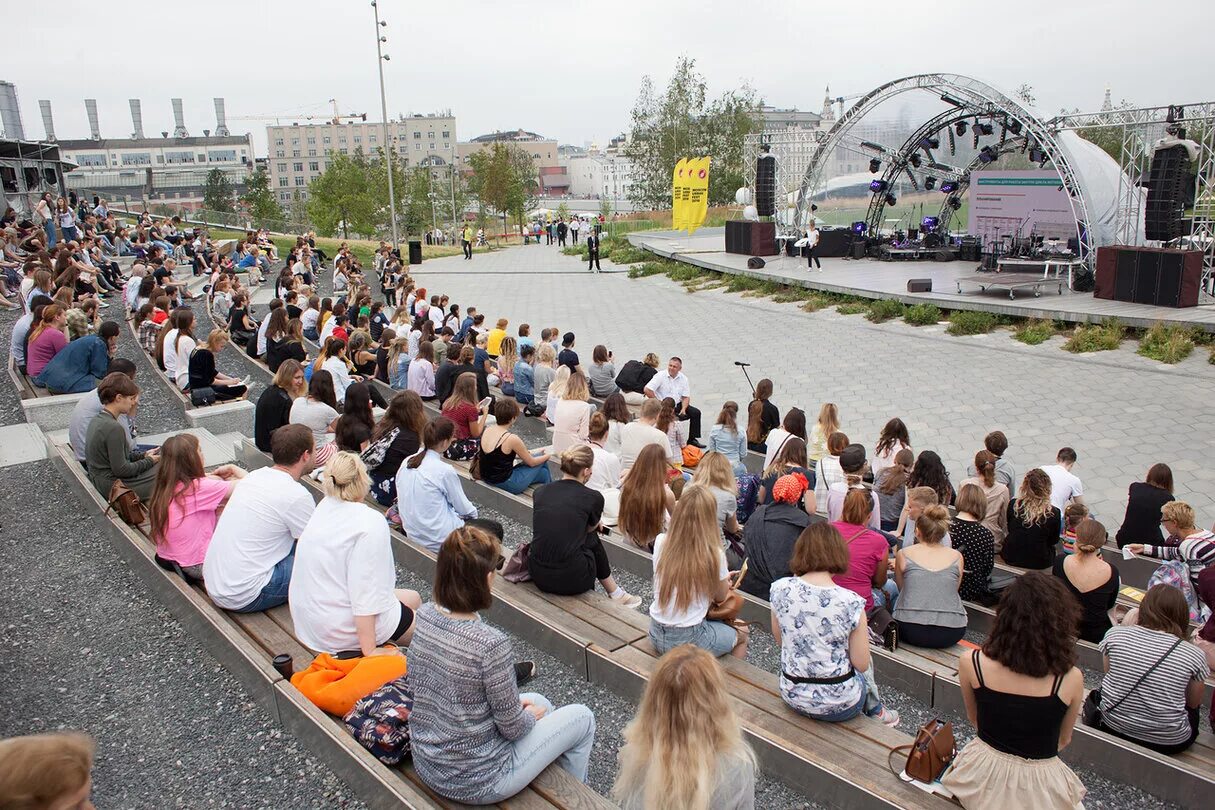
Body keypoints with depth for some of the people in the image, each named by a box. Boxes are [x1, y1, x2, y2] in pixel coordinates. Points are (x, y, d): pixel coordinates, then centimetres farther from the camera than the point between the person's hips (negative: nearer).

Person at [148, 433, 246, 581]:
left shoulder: (165, 486, -2)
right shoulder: (199, 487, -23)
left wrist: (219, 476, -3)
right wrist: (232, 468, -1)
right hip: (197, 567, -8)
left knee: (222, 503, 11)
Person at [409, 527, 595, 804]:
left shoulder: (424, 615, -10)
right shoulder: (490, 643, -31)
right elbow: (513, 728, -20)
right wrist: (531, 715, 5)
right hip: (474, 782, -7)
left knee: (539, 702, 27)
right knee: (583, 718, 13)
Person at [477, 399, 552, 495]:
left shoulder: (486, 430, -1)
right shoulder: (512, 439, -23)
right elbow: (531, 462, -8)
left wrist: (527, 454, 20)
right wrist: (547, 456, 11)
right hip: (505, 483, -7)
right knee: (542, 461, 15)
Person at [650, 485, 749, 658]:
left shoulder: (661, 542, -9)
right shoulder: (714, 554, -21)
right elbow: (720, 596, -2)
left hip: (656, 635, 5)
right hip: (688, 641, -5)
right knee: (742, 631, 25)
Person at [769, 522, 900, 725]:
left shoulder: (780, 589, -13)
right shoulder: (851, 603, -22)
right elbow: (861, 664, -12)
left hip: (792, 696, 3)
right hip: (838, 706, -3)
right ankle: (875, 710, 49)